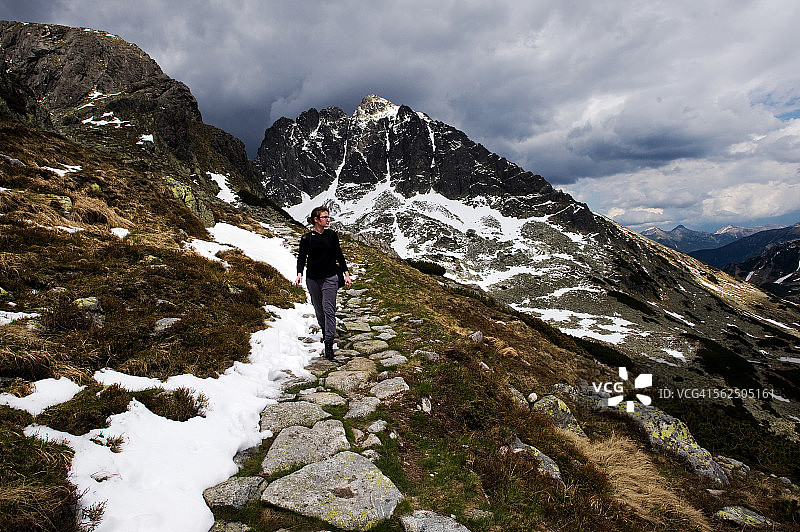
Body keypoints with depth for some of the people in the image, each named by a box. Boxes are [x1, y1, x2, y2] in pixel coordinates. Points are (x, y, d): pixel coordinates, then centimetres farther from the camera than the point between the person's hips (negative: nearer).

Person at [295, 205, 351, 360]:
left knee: (329, 309, -9)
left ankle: (328, 344, -8)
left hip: (330, 278, -1)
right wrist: (299, 274, -18)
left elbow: (339, 255, 6)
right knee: (319, 310, 11)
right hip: (313, 279, 1)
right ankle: (325, 331, 38)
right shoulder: (306, 238, 1)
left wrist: (346, 274, 2)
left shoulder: (332, 235, 3)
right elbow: (302, 257, -1)